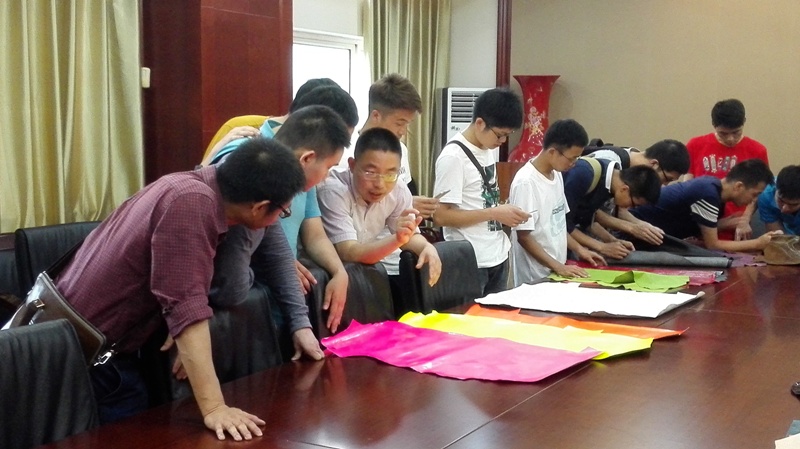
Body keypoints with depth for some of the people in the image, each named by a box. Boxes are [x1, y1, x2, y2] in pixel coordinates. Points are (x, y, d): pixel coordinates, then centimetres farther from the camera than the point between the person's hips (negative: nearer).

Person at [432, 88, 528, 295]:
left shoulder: (488, 149, 9)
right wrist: (494, 213, -19)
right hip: (471, 262, -8)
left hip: (498, 255, 8)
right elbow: (441, 216, -20)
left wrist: (504, 212, 0)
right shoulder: (453, 157, -16)